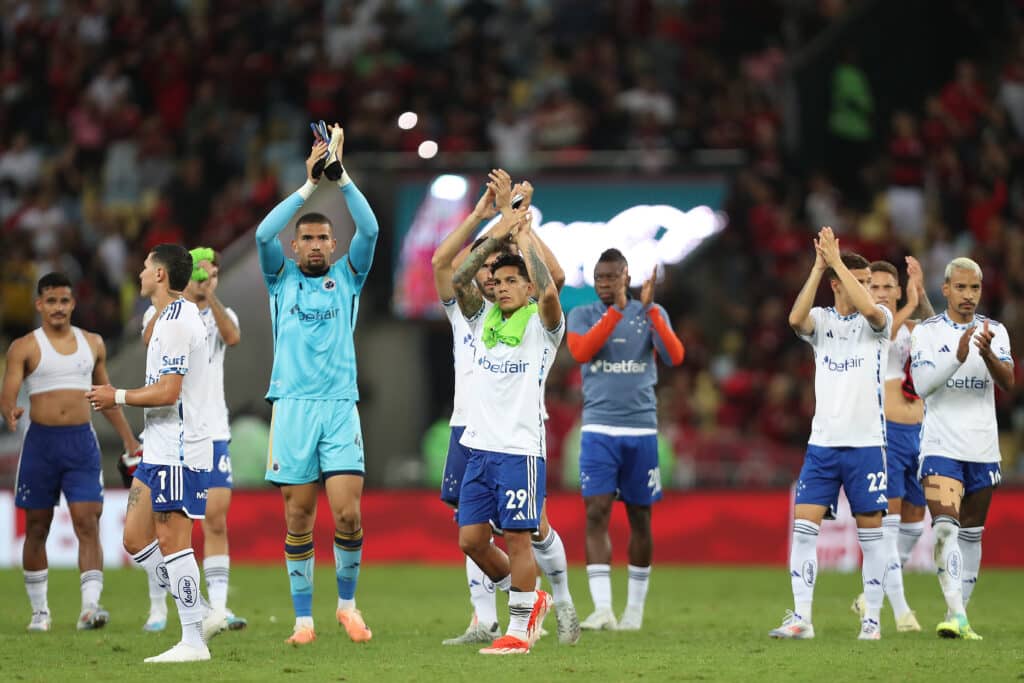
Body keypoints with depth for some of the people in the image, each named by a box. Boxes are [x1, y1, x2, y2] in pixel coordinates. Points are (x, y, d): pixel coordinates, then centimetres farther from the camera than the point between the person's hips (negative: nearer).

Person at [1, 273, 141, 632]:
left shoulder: (92, 344, 11)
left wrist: (129, 439, 22)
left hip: (82, 441, 1)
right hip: (41, 441, -1)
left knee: (88, 524, -12)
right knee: (37, 528, 6)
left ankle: (90, 606, -21)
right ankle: (40, 609, 18)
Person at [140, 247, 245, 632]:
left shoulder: (221, 314, 8)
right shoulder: (161, 310, 3)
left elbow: (232, 337, -16)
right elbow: (151, 338, -21)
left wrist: (209, 296, -28)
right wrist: (181, 293, -30)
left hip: (212, 432, 1)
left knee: (216, 520, -6)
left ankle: (218, 609, -7)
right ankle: (158, 608, 11)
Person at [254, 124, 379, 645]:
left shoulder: (347, 278, 13)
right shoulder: (282, 279, 12)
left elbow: (369, 229, -2)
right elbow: (264, 234, -6)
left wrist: (340, 175, -7)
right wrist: (308, 186, -8)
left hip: (340, 406, 0)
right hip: (292, 404, 0)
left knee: (348, 513, -9)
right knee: (298, 518, 0)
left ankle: (347, 601, 11)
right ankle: (303, 617, 6)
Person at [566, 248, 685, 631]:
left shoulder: (651, 314, 5)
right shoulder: (582, 315, 5)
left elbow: (675, 357, -10)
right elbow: (580, 352, -16)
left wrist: (649, 309, -18)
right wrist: (616, 310, -20)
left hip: (642, 429, 1)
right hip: (599, 429, -1)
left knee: (640, 517, 6)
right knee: (596, 513, -13)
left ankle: (635, 609, 17)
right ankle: (602, 608, -17)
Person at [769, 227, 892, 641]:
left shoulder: (877, 321, 1)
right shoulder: (821, 320, 6)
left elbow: (868, 308, -23)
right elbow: (796, 318, -16)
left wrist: (836, 260, -19)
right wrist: (818, 267, -17)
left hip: (866, 443, -2)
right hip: (822, 442, 2)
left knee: (870, 531, 1)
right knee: (804, 526, -6)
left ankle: (872, 619, 7)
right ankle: (801, 618, -6)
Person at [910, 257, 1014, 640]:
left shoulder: (994, 332, 6)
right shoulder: (926, 332, -1)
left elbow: (1008, 382, -9)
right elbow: (921, 385, -14)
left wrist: (987, 353, -28)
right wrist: (957, 357, -27)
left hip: (983, 449, 4)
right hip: (941, 447, -4)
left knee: (971, 535, 10)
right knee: (946, 528, -19)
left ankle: (960, 614, 18)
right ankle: (956, 615, -27)